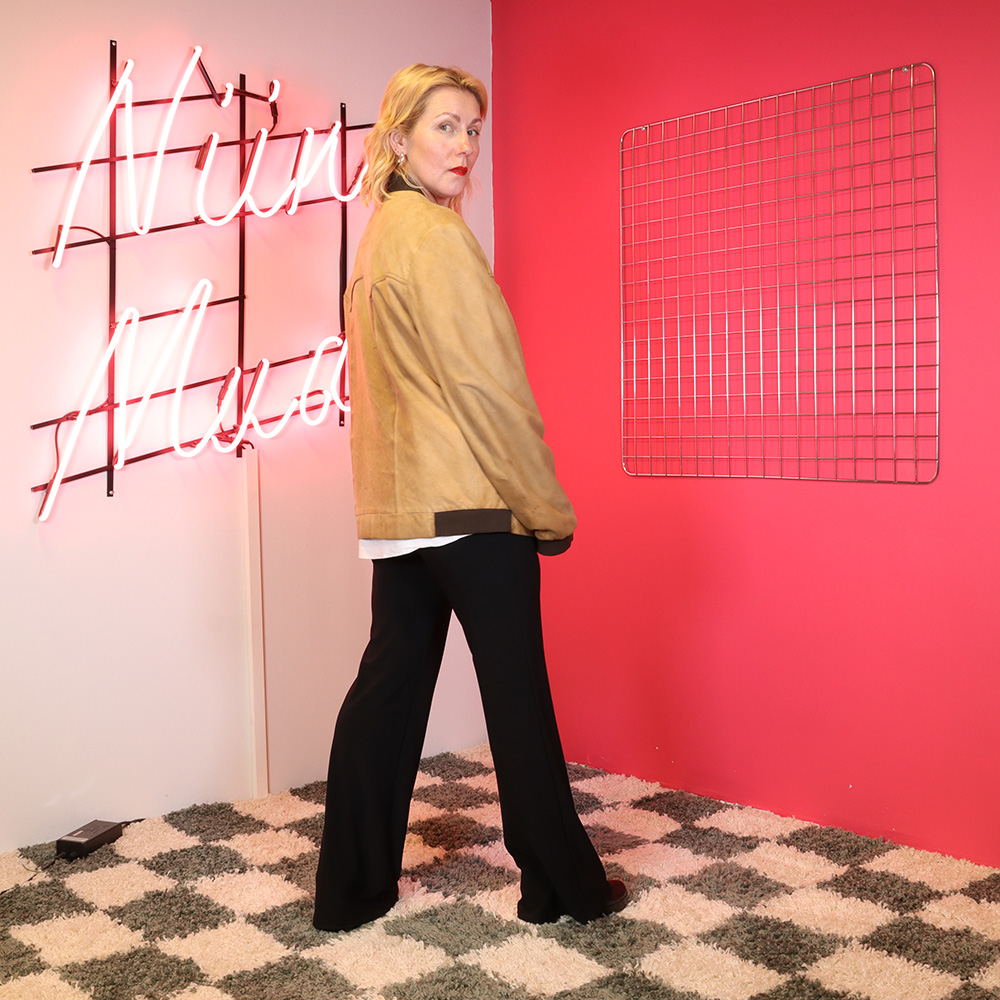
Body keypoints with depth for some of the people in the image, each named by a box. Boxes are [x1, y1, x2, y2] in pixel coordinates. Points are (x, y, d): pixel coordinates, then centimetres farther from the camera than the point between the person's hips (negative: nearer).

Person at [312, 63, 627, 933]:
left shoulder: (377, 238, 17)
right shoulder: (437, 234, -11)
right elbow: (485, 384, -16)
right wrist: (549, 507, -9)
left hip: (396, 505, 9)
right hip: (472, 502, -9)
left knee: (390, 682, 12)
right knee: (516, 691, 2)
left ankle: (352, 888, 20)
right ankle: (561, 885, 16)